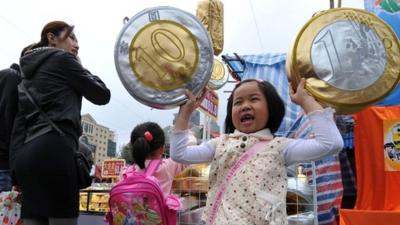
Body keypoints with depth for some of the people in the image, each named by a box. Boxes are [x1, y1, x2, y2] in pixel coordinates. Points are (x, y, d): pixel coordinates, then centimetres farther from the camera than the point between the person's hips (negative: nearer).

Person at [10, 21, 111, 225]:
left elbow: (19, 121, 18)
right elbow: (102, 95, 8)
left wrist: (16, 163, 15)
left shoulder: (29, 71, 26)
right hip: (53, 150, -8)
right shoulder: (62, 59, 4)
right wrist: (80, 68, 20)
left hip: (27, 154, 8)